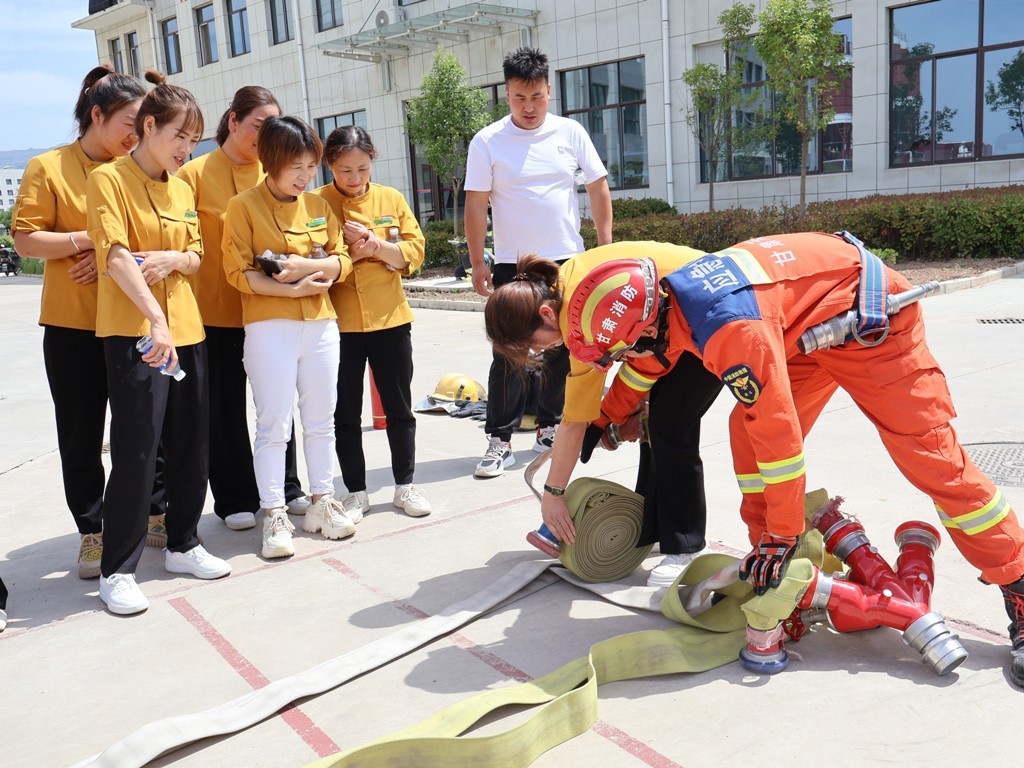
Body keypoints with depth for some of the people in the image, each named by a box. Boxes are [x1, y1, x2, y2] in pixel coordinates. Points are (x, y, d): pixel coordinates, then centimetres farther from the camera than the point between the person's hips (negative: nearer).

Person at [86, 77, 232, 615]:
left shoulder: (183, 187, 14)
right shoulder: (109, 179, -6)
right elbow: (116, 256, -19)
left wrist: (173, 259, -8)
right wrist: (156, 319, -30)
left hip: (186, 328, 7)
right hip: (134, 331, -7)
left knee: (191, 445, 10)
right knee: (136, 452, -5)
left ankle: (182, 545, 27)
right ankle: (117, 571, 7)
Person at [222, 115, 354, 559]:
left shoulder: (319, 206, 10)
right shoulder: (244, 206, -4)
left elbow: (341, 261, 6)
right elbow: (239, 273, -10)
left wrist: (306, 265, -13)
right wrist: (296, 288, -17)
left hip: (320, 323, 5)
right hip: (269, 327, -4)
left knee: (321, 419, 11)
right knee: (273, 425, -1)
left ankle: (322, 503, 23)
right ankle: (274, 516, 9)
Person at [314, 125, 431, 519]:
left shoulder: (392, 199, 4)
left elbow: (414, 251, -2)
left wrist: (377, 246, -18)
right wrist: (351, 252, -19)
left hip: (390, 317, 2)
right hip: (339, 322, -1)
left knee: (399, 406, 10)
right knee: (346, 413, 7)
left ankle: (405, 485, 24)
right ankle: (356, 492, 21)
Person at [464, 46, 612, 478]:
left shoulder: (570, 133, 2)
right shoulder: (488, 142, -4)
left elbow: (598, 188, 7)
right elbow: (476, 204, -4)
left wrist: (606, 245, 1)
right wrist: (477, 263, -8)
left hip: (568, 261, 3)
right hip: (513, 264, -2)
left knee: (562, 351, 9)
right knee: (509, 355, -4)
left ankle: (549, 427, 24)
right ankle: (500, 440, 3)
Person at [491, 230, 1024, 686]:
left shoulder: (730, 331, -38)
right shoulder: (667, 302, -11)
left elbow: (780, 433, -33)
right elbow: (647, 363, 13)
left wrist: (782, 536, -21)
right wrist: (603, 420, 28)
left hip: (871, 320, -8)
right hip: (811, 325, 8)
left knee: (928, 454, -10)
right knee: (749, 430, -3)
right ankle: (767, 562, 6)